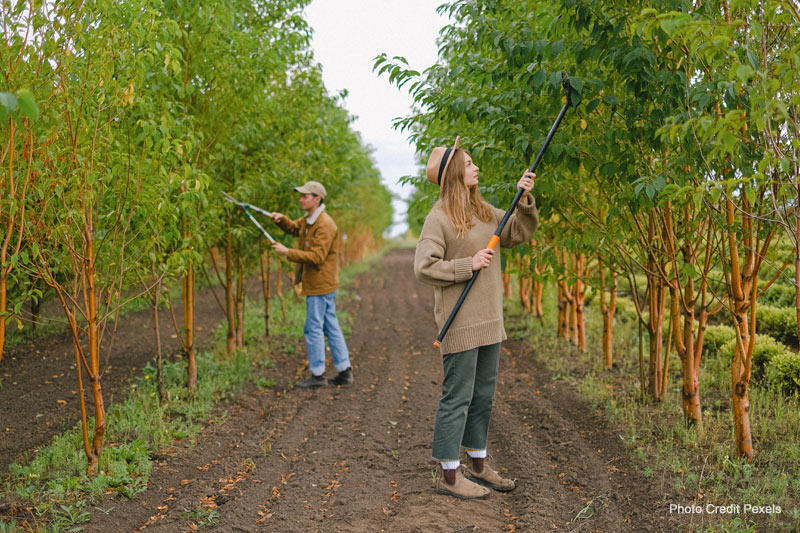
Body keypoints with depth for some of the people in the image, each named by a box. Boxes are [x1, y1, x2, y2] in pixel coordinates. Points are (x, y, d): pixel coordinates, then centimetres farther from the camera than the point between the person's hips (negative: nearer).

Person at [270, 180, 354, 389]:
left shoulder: (325, 225, -20)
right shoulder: (308, 219, 12)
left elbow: (317, 256, -26)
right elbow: (294, 228, 31)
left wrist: (287, 252, -25)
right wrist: (282, 219, 10)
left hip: (320, 284, -10)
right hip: (319, 283, 10)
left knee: (314, 328, -4)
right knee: (331, 326, 13)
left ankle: (317, 375, 5)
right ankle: (345, 371, 19)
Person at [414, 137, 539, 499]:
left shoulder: (485, 211, 12)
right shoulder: (439, 218, -12)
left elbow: (520, 233, 16)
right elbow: (424, 268, -17)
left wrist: (525, 200, 2)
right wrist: (468, 265, -17)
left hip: (489, 320, 8)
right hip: (460, 323, -8)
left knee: (483, 394, 16)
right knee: (458, 397, -2)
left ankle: (477, 464, 30)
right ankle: (449, 474, 9)